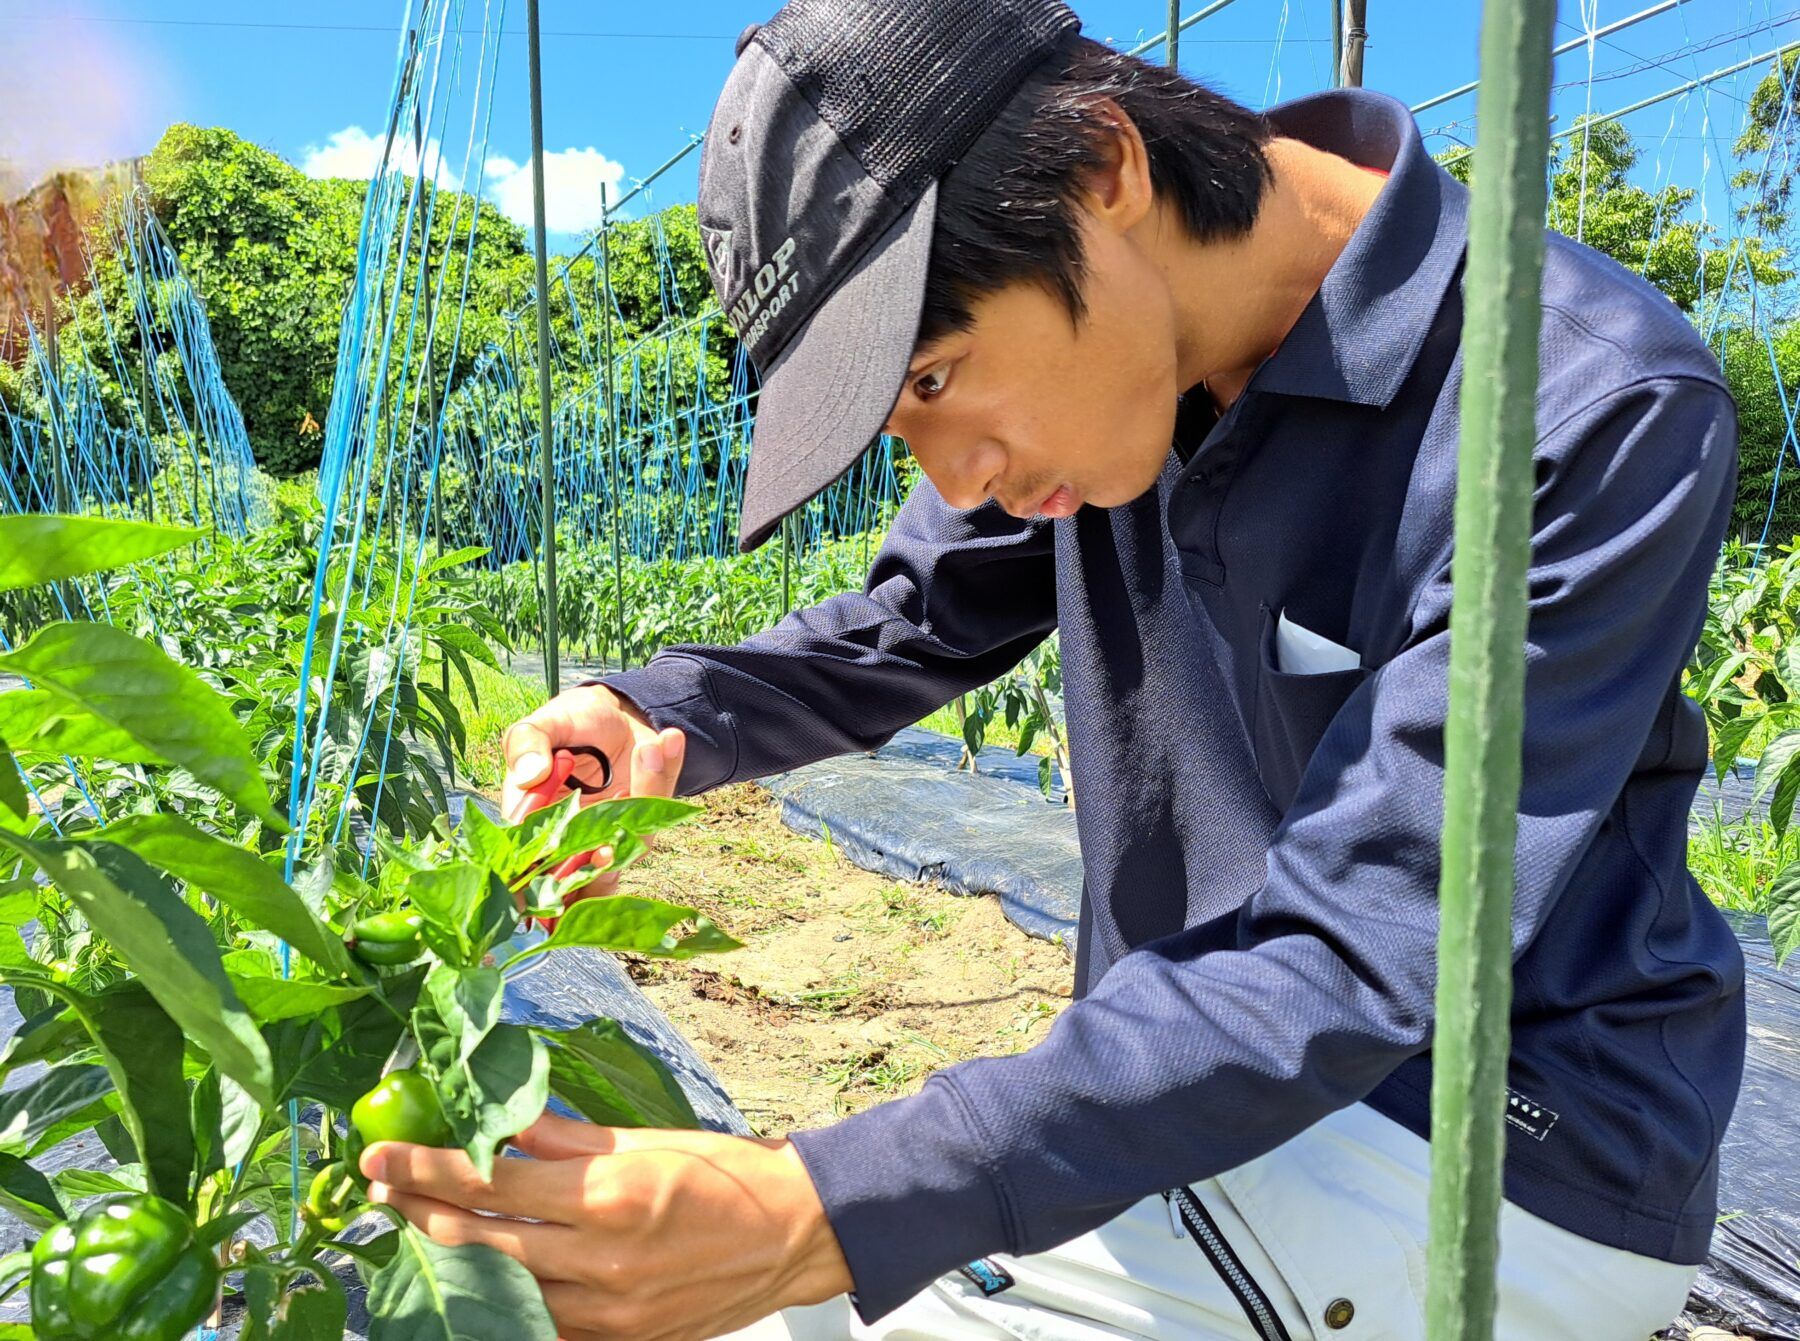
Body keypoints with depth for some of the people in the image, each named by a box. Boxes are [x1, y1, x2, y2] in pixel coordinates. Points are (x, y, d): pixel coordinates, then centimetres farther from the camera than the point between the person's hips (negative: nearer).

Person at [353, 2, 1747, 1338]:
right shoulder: (1093, 349, -6)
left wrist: (825, 1217, -38)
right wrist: (655, 717, -14)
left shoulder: (1601, 413, -26)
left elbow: (1352, 960, -30)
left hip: (1491, 1154, -5)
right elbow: (914, 624, 5)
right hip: (1203, 1064, 5)